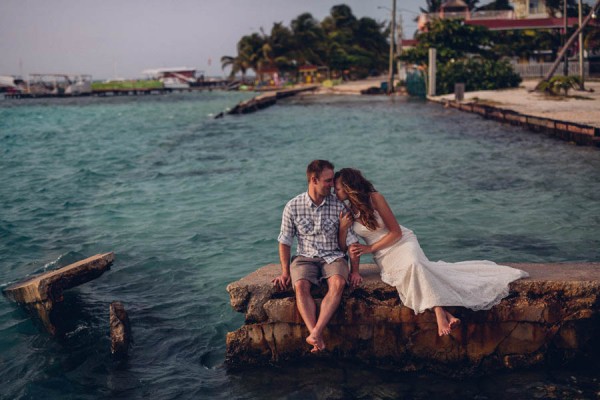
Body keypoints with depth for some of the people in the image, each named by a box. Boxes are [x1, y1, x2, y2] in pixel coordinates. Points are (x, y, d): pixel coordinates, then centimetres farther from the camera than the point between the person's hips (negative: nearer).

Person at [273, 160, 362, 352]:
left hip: (333, 256, 0)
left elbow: (351, 239, 3)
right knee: (301, 285, -32)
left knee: (338, 283, -33)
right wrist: (285, 272, 0)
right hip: (305, 257, 0)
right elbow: (285, 241, 5)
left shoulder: (339, 206, -1)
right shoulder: (293, 206, -2)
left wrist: (355, 270, -3)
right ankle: (317, 337, -39)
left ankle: (315, 333, -40)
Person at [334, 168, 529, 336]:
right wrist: (342, 229, -14)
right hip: (384, 257, 3)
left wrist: (369, 248, -10)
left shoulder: (374, 198, -10)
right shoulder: (346, 212, 5)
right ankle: (445, 311, -32)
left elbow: (396, 233, -9)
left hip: (402, 244, -3)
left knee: (413, 265, -33)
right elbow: (343, 247, 5)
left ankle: (440, 314, -37)